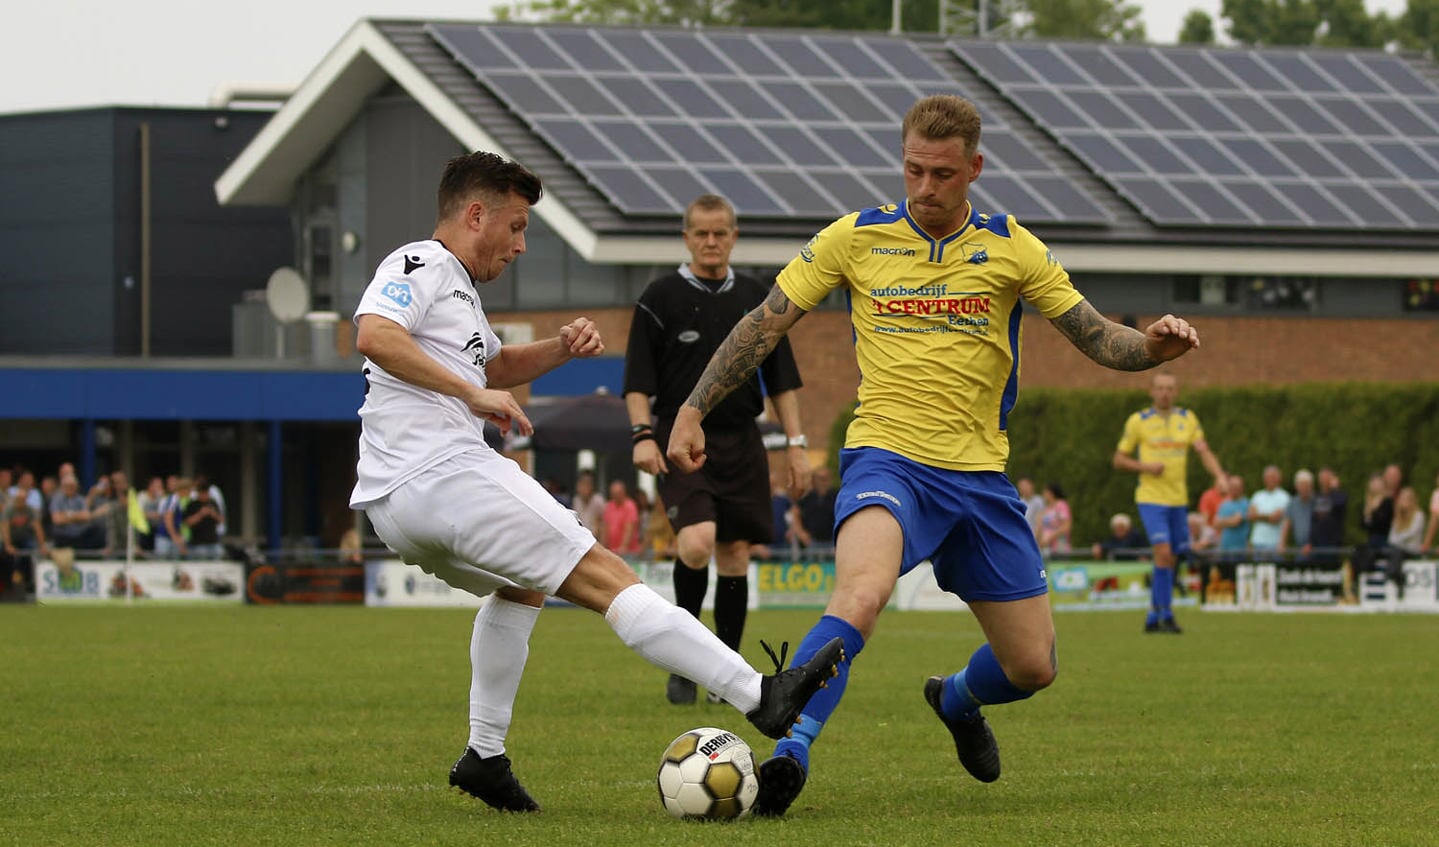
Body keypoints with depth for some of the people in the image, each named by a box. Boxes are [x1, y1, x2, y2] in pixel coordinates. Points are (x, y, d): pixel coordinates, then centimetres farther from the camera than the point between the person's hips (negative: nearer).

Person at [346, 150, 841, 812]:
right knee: (604, 577, -13)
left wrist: (560, 349, 20)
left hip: (394, 506, 11)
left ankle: (484, 757, 27)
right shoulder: (419, 266, -4)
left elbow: (494, 366, 40)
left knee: (526, 581, 34)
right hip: (442, 475, -11)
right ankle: (761, 696, -19)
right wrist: (474, 393, -23)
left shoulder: (455, 286, 26)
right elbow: (373, 335, -24)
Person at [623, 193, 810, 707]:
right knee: (697, 542, -22)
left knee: (735, 555, 2)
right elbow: (638, 379, -2)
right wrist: (642, 435, -15)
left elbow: (782, 378, 15)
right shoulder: (661, 297, 0)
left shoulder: (754, 298, 11)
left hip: (740, 442, 4)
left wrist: (795, 444, 8)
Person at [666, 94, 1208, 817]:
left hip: (980, 473, 3)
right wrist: (693, 411, 0)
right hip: (886, 456, -3)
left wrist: (1152, 347, -18)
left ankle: (956, 702, 43)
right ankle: (790, 754, -38)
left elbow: (1097, 338, 4)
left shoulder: (1012, 250, 3)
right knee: (861, 594, -36)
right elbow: (764, 326, 5)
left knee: (1033, 667, 8)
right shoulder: (854, 239, -1)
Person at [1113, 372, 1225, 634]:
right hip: (1150, 497, -4)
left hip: (1178, 499, 4)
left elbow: (1203, 451, -1)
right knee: (1164, 552, -19)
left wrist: (1220, 476, -19)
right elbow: (1118, 460, 3)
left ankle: (1153, 617, 20)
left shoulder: (1187, 419, 8)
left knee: (1171, 560, 8)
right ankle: (1166, 614, -14)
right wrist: (1145, 466, -15)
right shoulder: (1138, 421, -1)